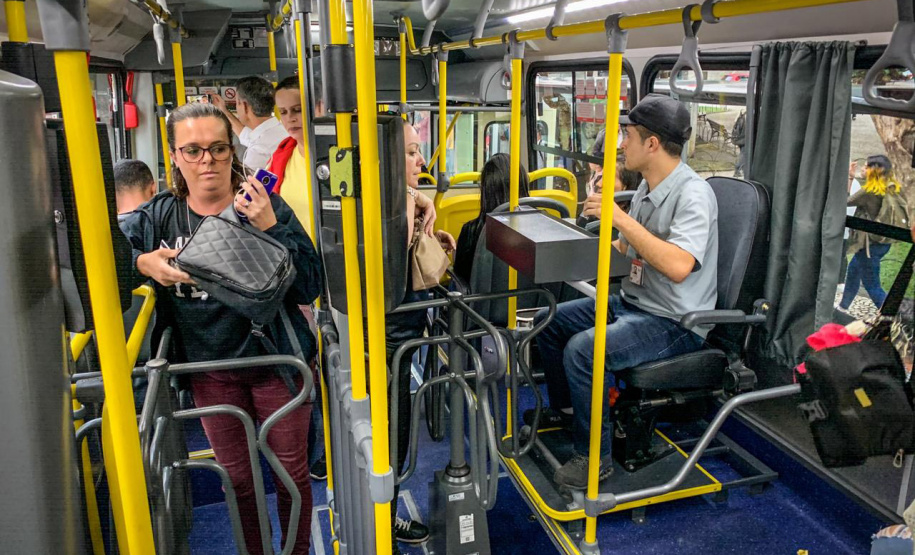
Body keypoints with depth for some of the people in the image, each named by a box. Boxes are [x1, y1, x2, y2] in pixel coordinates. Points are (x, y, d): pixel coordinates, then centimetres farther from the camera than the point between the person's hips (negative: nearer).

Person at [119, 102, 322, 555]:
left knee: (292, 471, 14)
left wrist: (270, 228, -28)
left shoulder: (265, 207, -11)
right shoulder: (159, 215, -3)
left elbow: (310, 286, -16)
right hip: (210, 370, 2)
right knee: (237, 479, 19)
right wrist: (142, 263, -25)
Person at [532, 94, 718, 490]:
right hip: (632, 304, 10)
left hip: (675, 323, -10)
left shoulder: (693, 193, -21)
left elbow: (678, 266, -35)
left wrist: (621, 218, -31)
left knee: (582, 349, -29)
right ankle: (563, 410, 29)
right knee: (548, 321, 10)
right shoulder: (649, 186, 8)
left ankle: (593, 455, -9)